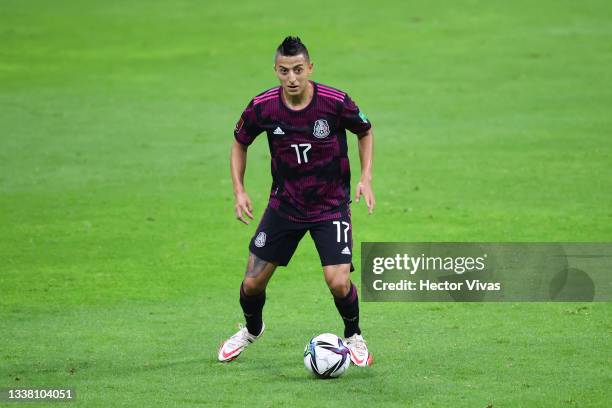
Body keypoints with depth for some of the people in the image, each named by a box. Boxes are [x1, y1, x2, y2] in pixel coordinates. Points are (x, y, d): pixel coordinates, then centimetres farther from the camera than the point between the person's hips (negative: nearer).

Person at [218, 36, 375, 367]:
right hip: (285, 202, 2)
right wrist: (239, 190, -3)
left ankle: (353, 336, 16)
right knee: (252, 282, 2)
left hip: (331, 205, -2)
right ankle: (252, 330, 37)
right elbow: (240, 142, 6)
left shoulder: (335, 102, -19)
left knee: (338, 282, -17)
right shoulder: (262, 107, -14)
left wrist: (366, 178, -8)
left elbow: (365, 131, 2)